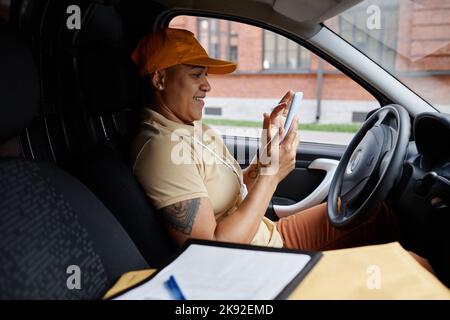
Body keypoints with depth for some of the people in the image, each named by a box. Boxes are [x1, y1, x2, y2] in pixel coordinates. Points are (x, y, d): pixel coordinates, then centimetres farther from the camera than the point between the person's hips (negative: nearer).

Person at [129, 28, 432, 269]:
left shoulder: (198, 130, 5)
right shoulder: (162, 149, -25)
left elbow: (241, 190, 9)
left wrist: (270, 139, -4)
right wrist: (271, 174, -25)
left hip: (269, 234, 9)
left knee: (373, 208, 9)